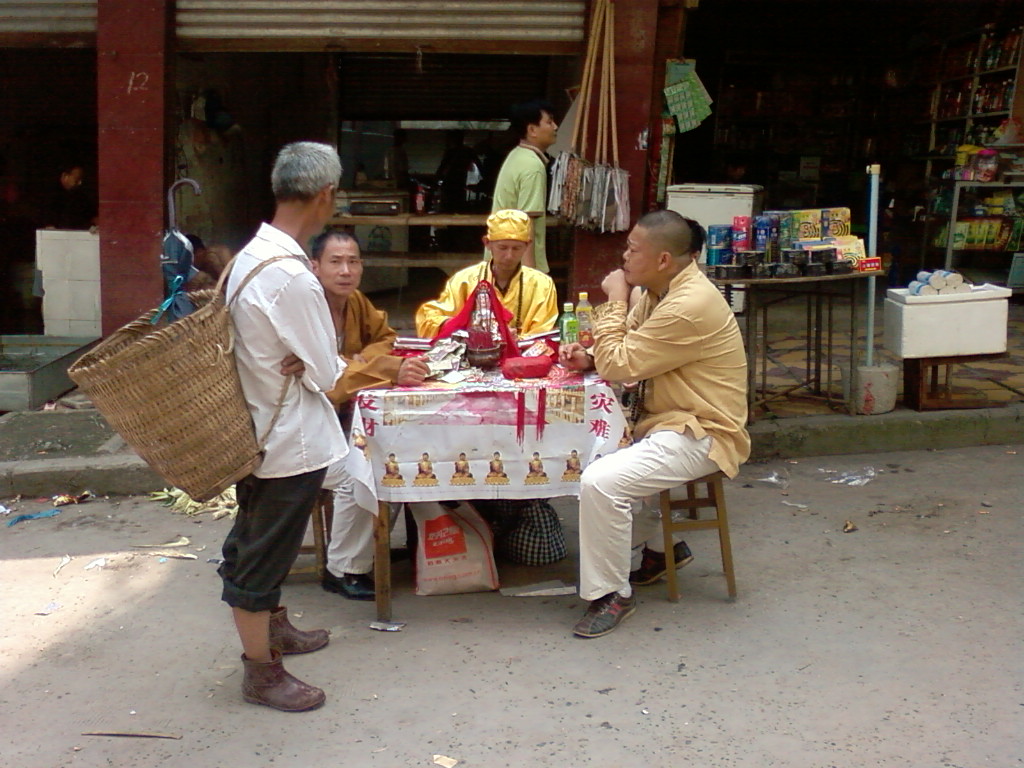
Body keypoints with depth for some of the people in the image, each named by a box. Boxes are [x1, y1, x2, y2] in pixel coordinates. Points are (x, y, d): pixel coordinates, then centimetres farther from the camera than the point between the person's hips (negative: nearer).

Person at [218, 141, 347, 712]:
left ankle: (274, 628, 46)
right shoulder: (292, 276, -27)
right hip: (290, 442, -10)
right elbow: (325, 372, -19)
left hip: (259, 425, 10)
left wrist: (311, 362, -1)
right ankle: (262, 673, 23)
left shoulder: (252, 254, 3)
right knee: (261, 556, 6)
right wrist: (333, 366, 1)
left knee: (263, 545, 25)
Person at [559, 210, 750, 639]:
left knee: (600, 482, -25)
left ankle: (612, 594, -6)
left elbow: (618, 366, -24)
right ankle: (661, 546, 28)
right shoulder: (660, 290, 7)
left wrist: (614, 300, -15)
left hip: (700, 434, -11)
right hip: (664, 419, 11)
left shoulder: (690, 305, -25)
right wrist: (588, 357, -7)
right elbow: (626, 353, 14)